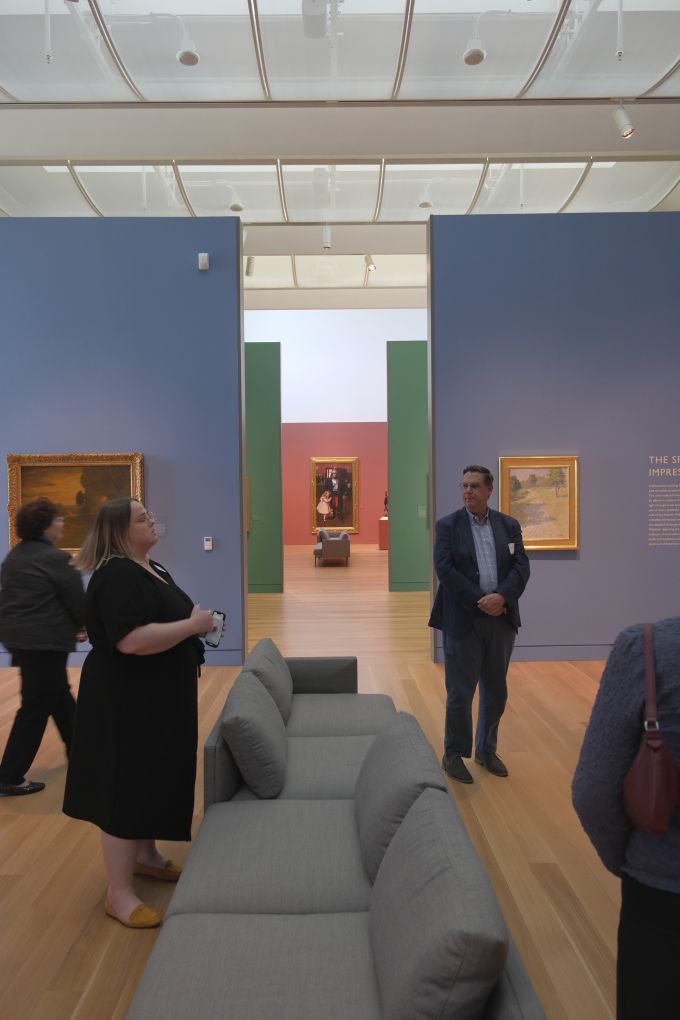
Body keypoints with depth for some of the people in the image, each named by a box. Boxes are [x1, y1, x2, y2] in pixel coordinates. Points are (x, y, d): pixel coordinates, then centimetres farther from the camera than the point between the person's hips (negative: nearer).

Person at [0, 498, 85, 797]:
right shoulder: (56, 558, -17)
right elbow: (77, 602, -13)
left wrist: (70, 626, 16)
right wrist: (83, 626, 9)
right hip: (44, 641, -9)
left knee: (58, 692, 23)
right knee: (36, 707, 1)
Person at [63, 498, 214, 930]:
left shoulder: (153, 569, 11)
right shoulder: (116, 577, -22)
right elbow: (132, 640, -33)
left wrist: (195, 621, 6)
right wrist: (193, 625, -25)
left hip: (159, 696, 10)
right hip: (127, 700, -10)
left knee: (155, 777, 22)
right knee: (126, 786, 0)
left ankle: (146, 856, 41)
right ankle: (119, 893, 13)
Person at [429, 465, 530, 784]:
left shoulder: (509, 525, 8)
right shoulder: (447, 525, -2)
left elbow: (521, 567, 0)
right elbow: (445, 569, -12)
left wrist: (502, 596, -17)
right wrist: (481, 601, -17)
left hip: (501, 619, 4)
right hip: (463, 620, -3)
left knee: (496, 691, 14)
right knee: (460, 692, 3)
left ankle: (486, 750, 32)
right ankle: (454, 755, 21)